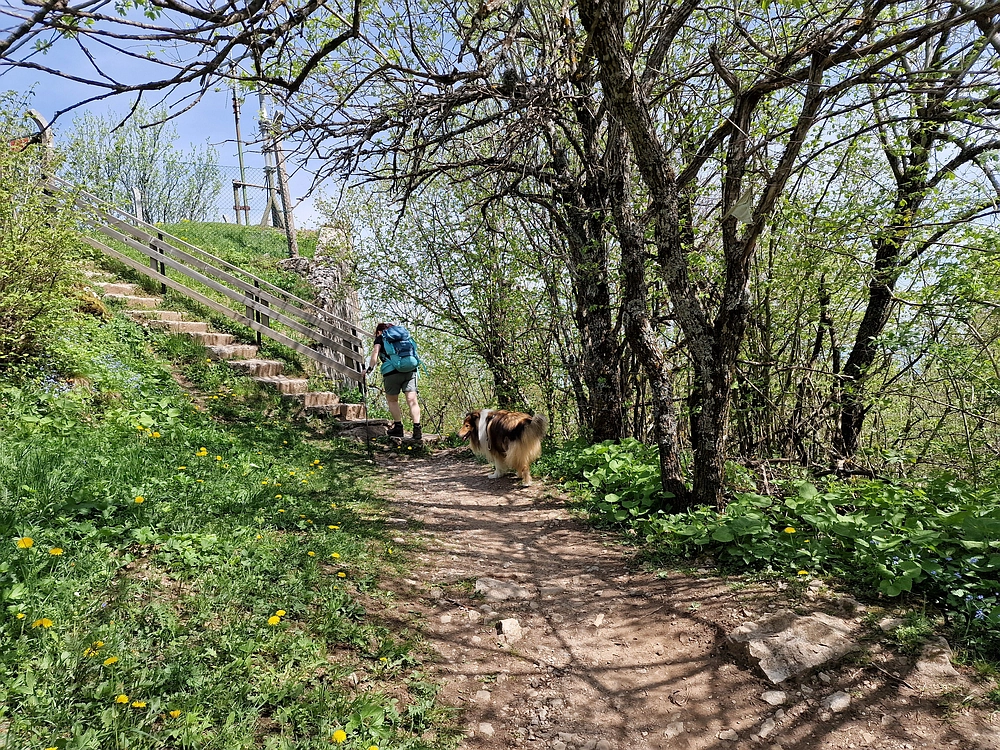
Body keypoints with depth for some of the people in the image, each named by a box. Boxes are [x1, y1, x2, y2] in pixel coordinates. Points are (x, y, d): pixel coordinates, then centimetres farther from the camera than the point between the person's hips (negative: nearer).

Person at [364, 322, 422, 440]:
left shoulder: (380, 338, 14)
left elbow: (375, 351, -1)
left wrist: (370, 368, -1)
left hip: (393, 372, -4)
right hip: (410, 370, 4)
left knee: (392, 400, 13)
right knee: (412, 400, -1)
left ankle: (398, 426, 12)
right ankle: (417, 428, -10)